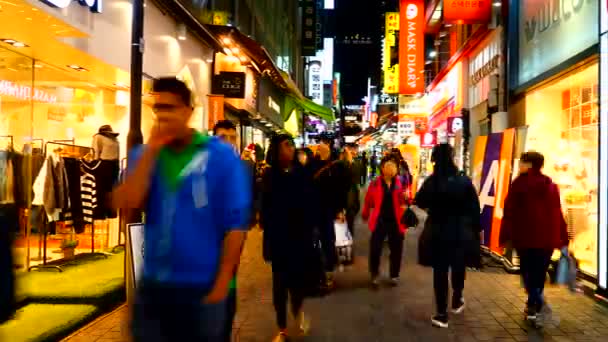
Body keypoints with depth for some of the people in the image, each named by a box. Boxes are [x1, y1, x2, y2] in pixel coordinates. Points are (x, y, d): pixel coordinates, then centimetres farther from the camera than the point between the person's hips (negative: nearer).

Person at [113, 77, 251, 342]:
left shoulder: (221, 156, -10)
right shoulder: (144, 155, 2)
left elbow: (235, 222, -10)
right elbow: (125, 204, -13)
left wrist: (222, 283, -11)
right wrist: (150, 151, -17)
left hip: (203, 287, -3)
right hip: (152, 284, 4)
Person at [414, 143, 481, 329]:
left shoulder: (430, 182, -10)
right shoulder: (465, 181, -11)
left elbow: (420, 203, 5)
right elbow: (474, 208, -5)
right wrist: (477, 229, 6)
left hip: (438, 233, -1)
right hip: (461, 233, 1)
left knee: (440, 271, 7)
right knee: (458, 268, 22)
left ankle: (442, 314, 8)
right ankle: (457, 302, 41)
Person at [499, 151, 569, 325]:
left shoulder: (519, 184, -6)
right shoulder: (551, 185, 7)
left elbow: (509, 212, -8)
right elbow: (558, 213, 8)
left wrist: (504, 236, -3)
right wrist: (563, 240, 12)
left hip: (525, 236, -4)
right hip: (547, 238, 4)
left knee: (528, 272, 4)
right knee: (539, 272, 14)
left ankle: (538, 305, -15)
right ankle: (533, 306, 20)